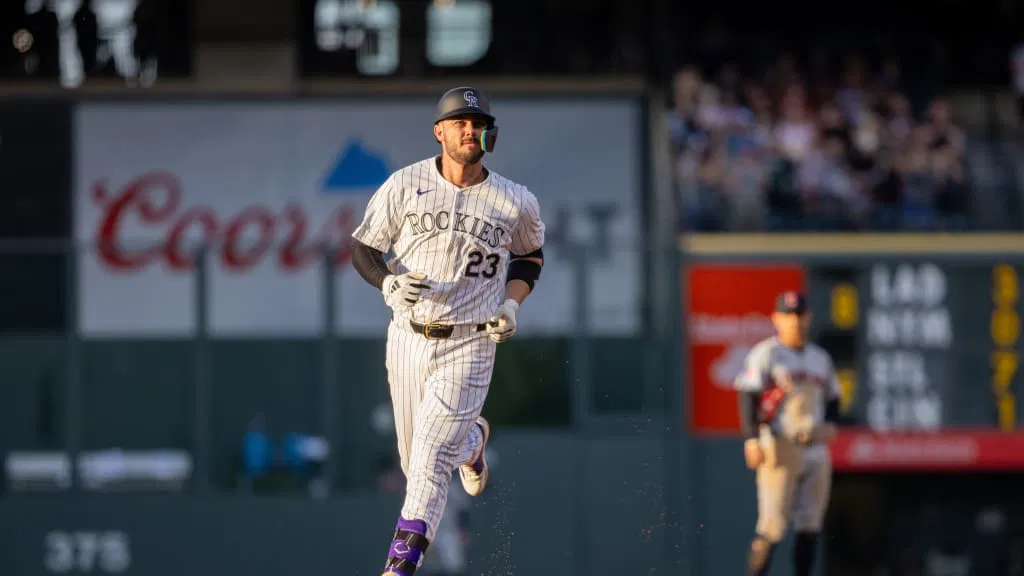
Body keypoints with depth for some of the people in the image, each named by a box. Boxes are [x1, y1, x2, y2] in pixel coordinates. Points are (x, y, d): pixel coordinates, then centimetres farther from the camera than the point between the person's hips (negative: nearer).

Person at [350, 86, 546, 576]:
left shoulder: (515, 203, -3)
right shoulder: (404, 186, -4)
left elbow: (530, 254, 17)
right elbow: (363, 250, 0)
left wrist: (511, 303, -1)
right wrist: (389, 284, -21)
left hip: (469, 347, -2)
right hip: (408, 338, 2)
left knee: (431, 458, -17)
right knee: (417, 463, 15)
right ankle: (471, 440, 51)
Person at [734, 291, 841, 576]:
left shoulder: (820, 358, 17)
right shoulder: (765, 354, -3)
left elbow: (833, 399, 25)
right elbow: (748, 397, -10)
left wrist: (831, 424, 4)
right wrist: (752, 440, -22)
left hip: (816, 448, 6)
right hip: (779, 448, -6)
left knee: (810, 527, 4)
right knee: (773, 525, -13)